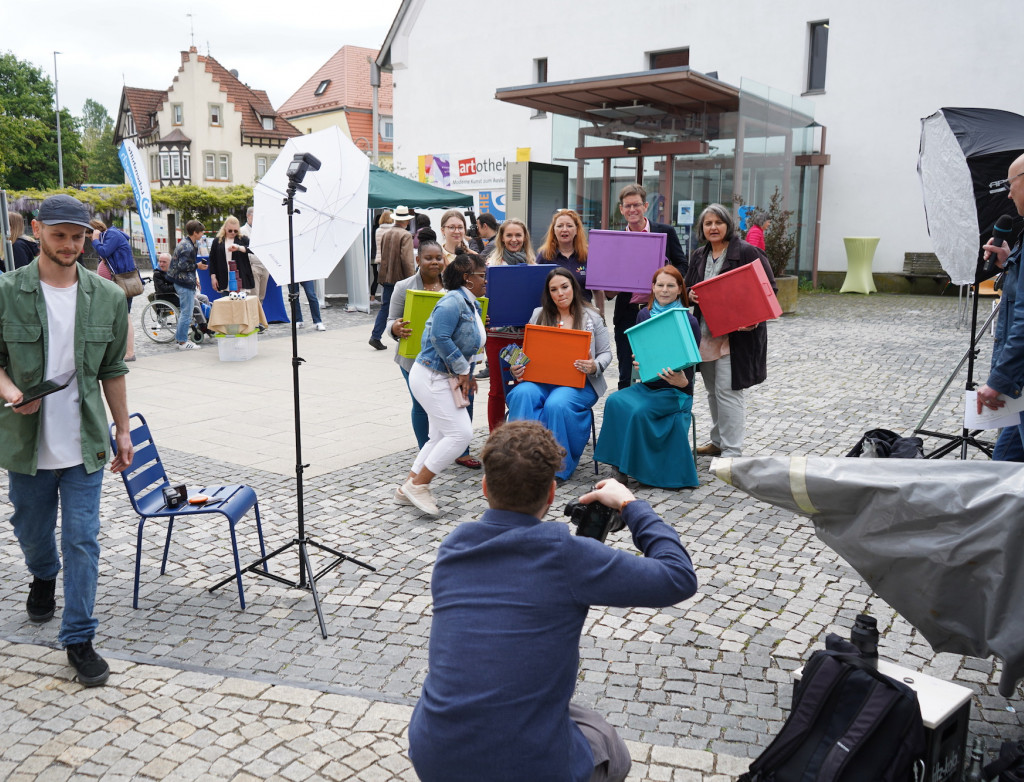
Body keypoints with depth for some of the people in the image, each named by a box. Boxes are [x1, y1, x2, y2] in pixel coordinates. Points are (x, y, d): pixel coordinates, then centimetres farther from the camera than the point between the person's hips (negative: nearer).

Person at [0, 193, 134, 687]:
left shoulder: (108, 298, 0)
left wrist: (123, 429, 8)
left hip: (85, 443, 0)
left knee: (82, 539, -1)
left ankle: (78, 639, 10)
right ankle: (44, 579, 53)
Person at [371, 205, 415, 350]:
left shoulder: (386, 234, 10)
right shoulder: (406, 235, -12)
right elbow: (407, 259, -18)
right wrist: (411, 278, -14)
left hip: (386, 277, 6)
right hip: (400, 278, -6)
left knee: (385, 307, 9)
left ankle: (375, 336, 0)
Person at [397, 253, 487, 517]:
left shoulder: (472, 305, 14)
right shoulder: (452, 301, -17)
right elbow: (440, 338, -27)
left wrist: (467, 374, 10)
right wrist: (463, 370, -18)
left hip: (444, 379, 11)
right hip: (431, 377, -11)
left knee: (440, 437, 13)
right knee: (460, 432, -12)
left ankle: (407, 489, 21)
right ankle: (417, 485, -2)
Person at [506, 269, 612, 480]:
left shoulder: (591, 317, 10)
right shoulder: (539, 315, 17)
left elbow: (605, 353, 9)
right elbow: (526, 352, 15)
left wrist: (595, 366, -14)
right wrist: (517, 370, -7)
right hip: (540, 379, 2)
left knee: (557, 404, -35)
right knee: (522, 394, -32)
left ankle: (558, 468, -17)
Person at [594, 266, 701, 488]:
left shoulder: (689, 322, -6)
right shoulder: (644, 315, 8)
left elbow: (690, 364, -8)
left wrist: (682, 381, -31)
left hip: (675, 390, -4)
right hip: (647, 386, 5)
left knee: (638, 410, -31)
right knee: (614, 401, -25)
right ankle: (622, 465, -20)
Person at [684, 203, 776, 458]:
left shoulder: (747, 252, -8)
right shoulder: (699, 256, 12)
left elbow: (768, 289, -8)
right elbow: (688, 287, 23)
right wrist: (690, 294, -2)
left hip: (736, 334, -7)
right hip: (705, 333, 7)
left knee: (728, 390, -9)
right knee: (712, 390, 15)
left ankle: (732, 451, -1)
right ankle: (718, 441, 30)